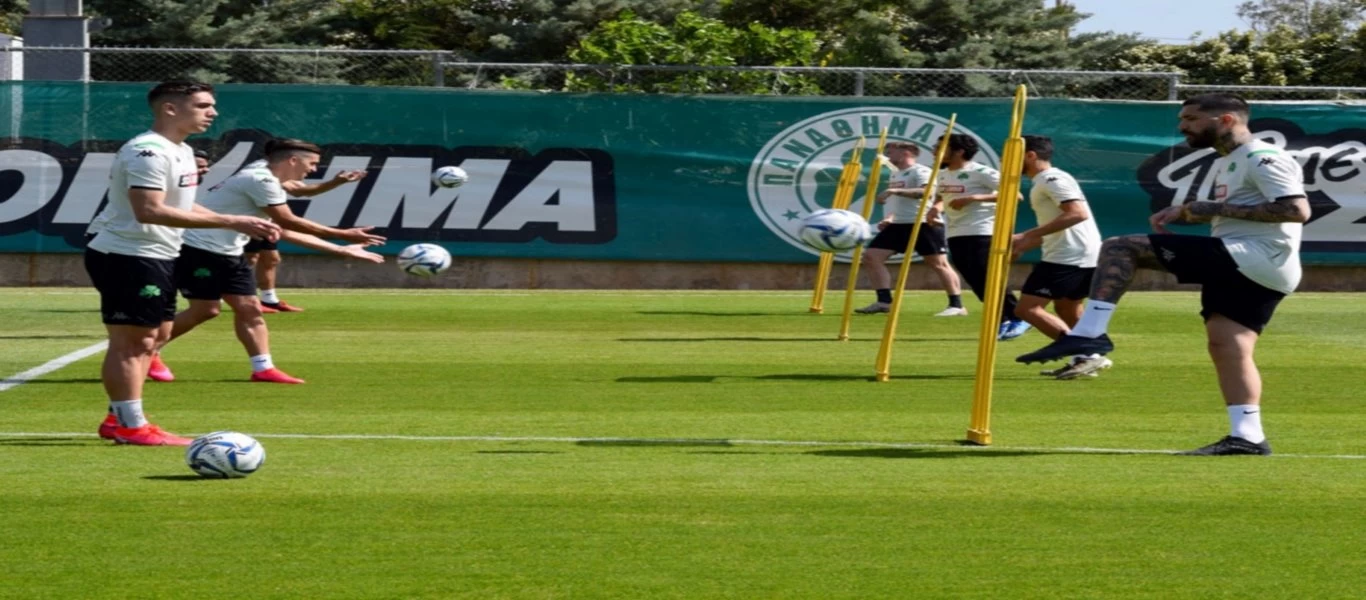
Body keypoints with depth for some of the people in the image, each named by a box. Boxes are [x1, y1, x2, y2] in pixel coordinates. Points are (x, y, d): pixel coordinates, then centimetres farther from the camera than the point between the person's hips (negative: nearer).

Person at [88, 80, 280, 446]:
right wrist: (229, 222, -29)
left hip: (158, 257, 11)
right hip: (128, 257, -11)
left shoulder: (181, 151, 13)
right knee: (131, 340, -7)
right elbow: (149, 211, -29)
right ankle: (131, 426, -3)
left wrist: (243, 224, 10)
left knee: (156, 335, 15)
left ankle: (119, 418, 22)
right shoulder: (148, 152, -21)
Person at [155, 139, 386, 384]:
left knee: (249, 308, 4)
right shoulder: (261, 180, -18)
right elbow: (288, 222, -18)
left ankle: (263, 369, 4)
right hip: (202, 247, -10)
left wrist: (341, 249, 14)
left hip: (228, 253, 10)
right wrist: (343, 234, -15)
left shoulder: (266, 183, 15)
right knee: (206, 309, -8)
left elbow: (286, 232, 16)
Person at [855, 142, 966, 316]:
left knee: (938, 263, -8)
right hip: (897, 225, 9)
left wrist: (895, 191, -32)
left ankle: (956, 305, -4)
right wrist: (890, 218, 15)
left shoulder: (920, 171, -8)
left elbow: (927, 191, -27)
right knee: (871, 256, -2)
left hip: (923, 224, -9)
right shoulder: (896, 175, 22)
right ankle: (884, 302, -3)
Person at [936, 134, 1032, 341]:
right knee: (977, 282, 6)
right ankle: (1003, 320, 15)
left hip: (982, 234, -8)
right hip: (956, 235, 8)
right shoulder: (943, 175, 12)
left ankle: (1017, 318, 3)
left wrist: (974, 198, -25)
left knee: (988, 280, -10)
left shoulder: (981, 172, -13)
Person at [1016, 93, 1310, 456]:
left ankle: (1089, 333, -16)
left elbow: (1298, 210, -21)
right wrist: (1187, 212, 13)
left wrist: (1219, 209, -19)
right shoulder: (1227, 163, 22)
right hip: (1242, 268, 11)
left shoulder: (1263, 159, -10)